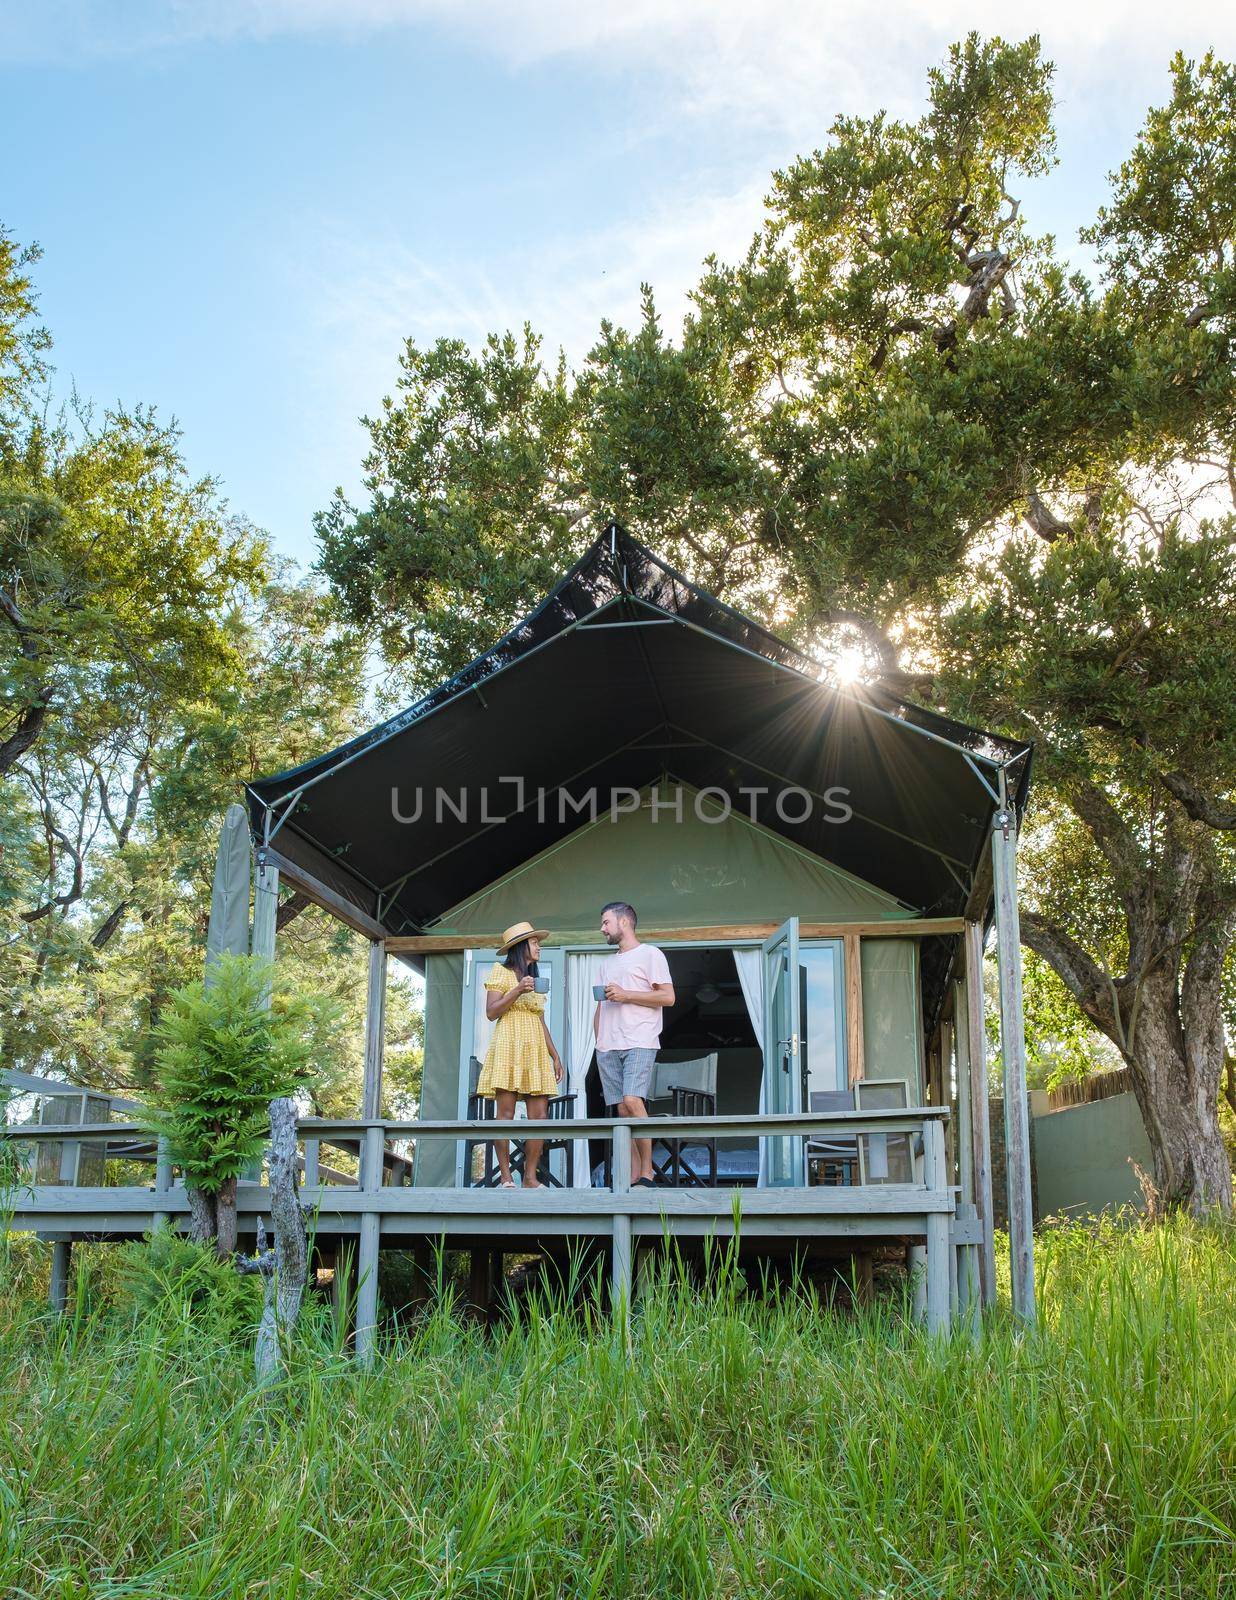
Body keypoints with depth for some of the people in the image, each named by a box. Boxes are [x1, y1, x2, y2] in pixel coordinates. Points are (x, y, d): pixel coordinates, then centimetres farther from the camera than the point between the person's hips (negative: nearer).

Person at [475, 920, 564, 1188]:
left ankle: (530, 1177, -1)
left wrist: (555, 1055, 16)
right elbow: (491, 1012, -5)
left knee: (540, 1116, -4)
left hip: (536, 1051, 6)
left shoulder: (534, 980, 24)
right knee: (506, 1113, -9)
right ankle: (506, 1178, -6)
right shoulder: (501, 972, 4)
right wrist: (517, 991, -15)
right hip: (509, 1047, -6)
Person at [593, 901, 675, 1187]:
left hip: (639, 1042, -7)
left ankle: (646, 1172, -15)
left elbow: (668, 996, -7)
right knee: (622, 1110, 1)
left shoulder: (650, 954, 3)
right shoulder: (608, 963, 25)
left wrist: (625, 995, -11)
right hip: (608, 1046, 7)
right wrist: (598, 1038, 13)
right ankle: (633, 1177, 2)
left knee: (632, 1101, -22)